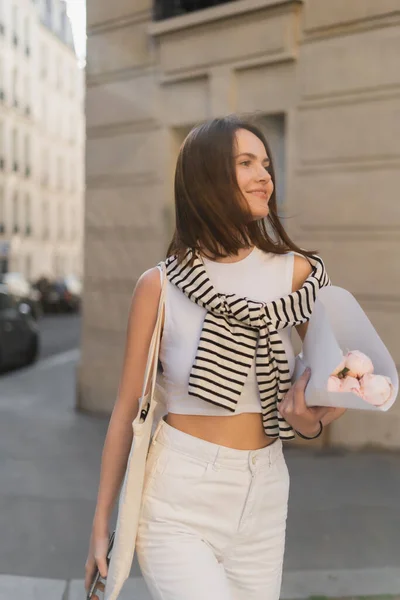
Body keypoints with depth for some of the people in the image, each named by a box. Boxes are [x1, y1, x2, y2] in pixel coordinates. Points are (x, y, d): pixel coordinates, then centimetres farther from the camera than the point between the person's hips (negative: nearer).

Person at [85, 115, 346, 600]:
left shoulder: (297, 273, -2)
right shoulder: (160, 286, -7)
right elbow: (127, 408, -2)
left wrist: (310, 423, -16)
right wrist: (101, 522, 3)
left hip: (263, 500, 3)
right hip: (177, 505, -3)